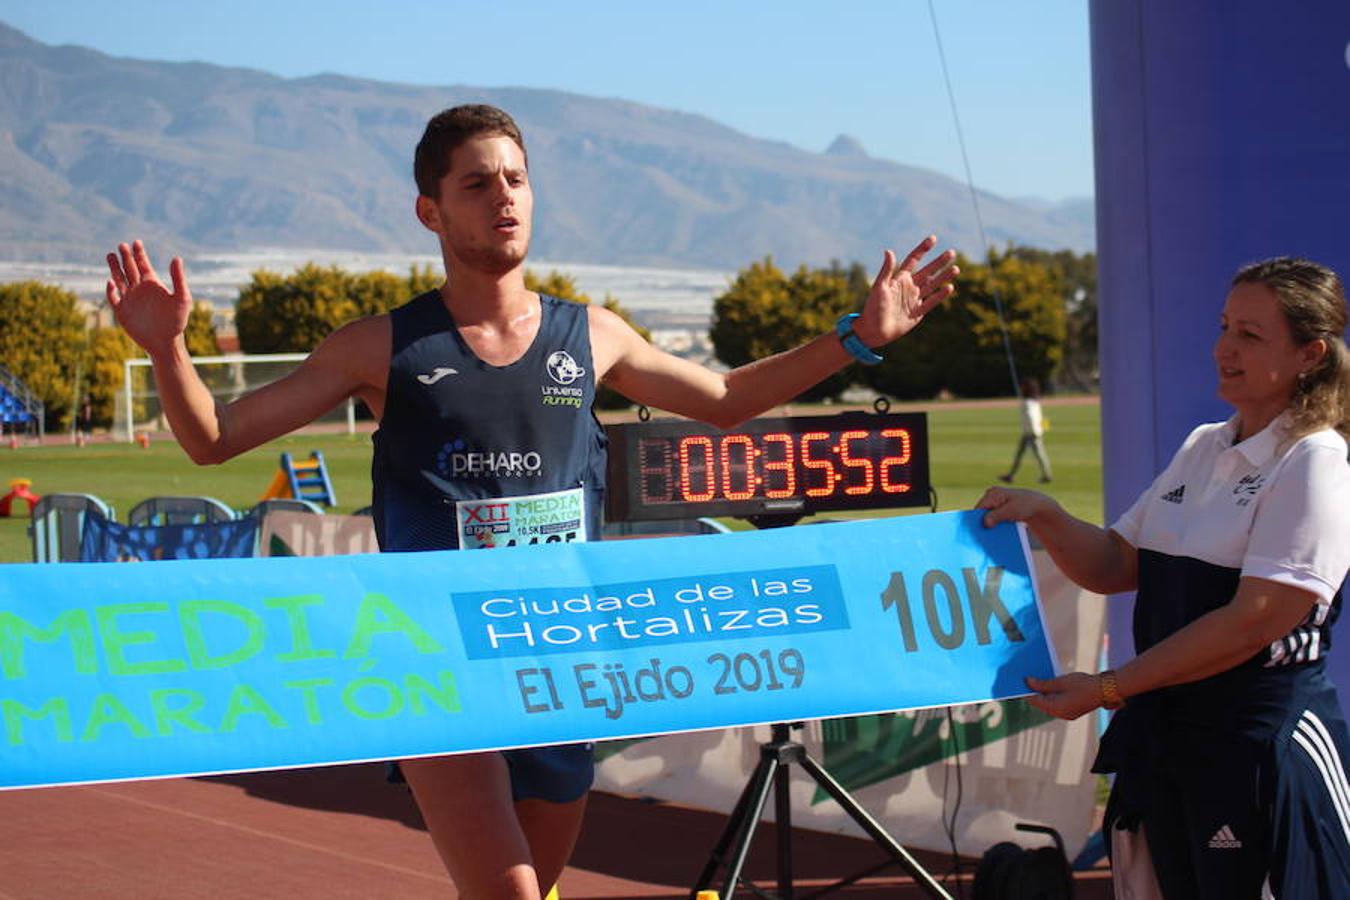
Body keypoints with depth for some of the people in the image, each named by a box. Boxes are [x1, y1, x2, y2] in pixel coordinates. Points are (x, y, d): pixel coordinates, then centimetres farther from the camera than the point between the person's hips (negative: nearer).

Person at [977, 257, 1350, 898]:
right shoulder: (1203, 448, 11)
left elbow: (1254, 622, -19)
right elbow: (1114, 568, 15)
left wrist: (1106, 690, -17)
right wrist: (1044, 517, -5)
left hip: (1260, 742, -7)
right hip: (1164, 737, 7)